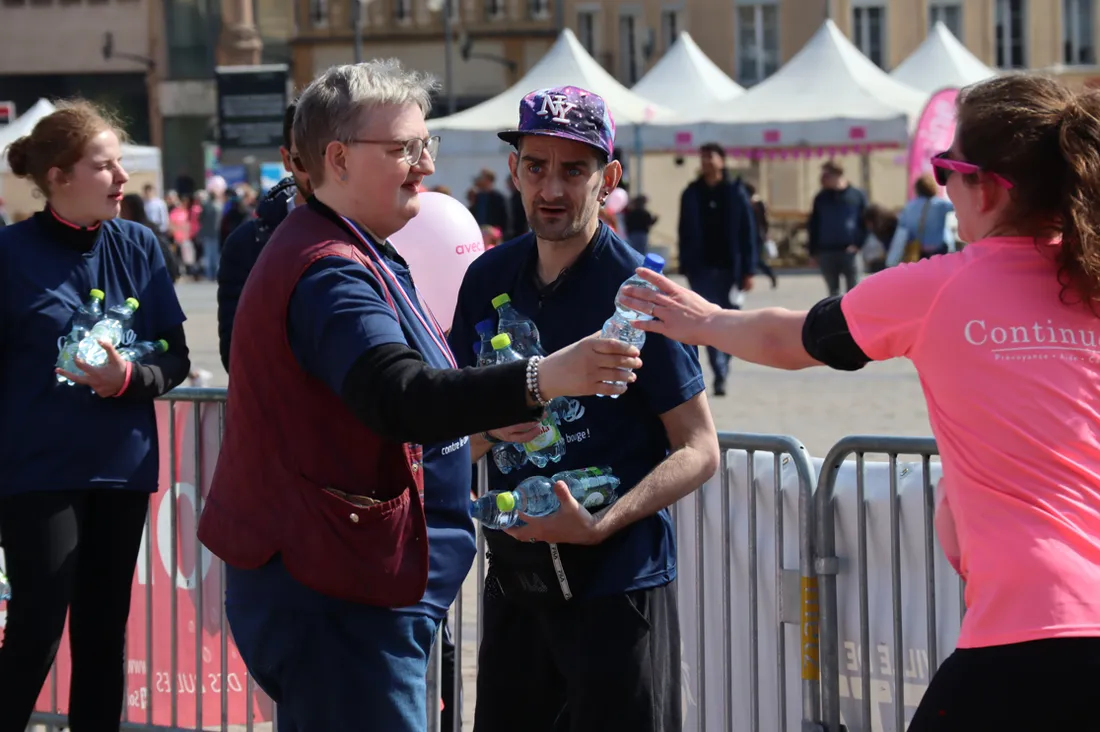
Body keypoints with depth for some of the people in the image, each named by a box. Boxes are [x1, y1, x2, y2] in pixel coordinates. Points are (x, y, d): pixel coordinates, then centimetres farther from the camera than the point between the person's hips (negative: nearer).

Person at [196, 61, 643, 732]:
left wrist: (481, 417, 16)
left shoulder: (347, 256, 17)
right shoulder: (329, 273, -19)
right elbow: (402, 398, -36)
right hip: (336, 597, -11)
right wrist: (539, 381, -46)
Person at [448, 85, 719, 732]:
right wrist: (491, 425, -10)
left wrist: (599, 526, -23)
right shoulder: (489, 279, 6)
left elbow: (700, 450, -10)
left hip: (617, 582, -5)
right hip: (514, 575, 5)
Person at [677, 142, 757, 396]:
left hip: (729, 268, 0)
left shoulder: (736, 193, -1)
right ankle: (720, 376, -9)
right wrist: (687, 266, 1)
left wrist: (748, 270, -7)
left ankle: (722, 369, 26)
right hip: (702, 269, 0)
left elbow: (748, 232, -2)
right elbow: (685, 233, 7)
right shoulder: (691, 194, 4)